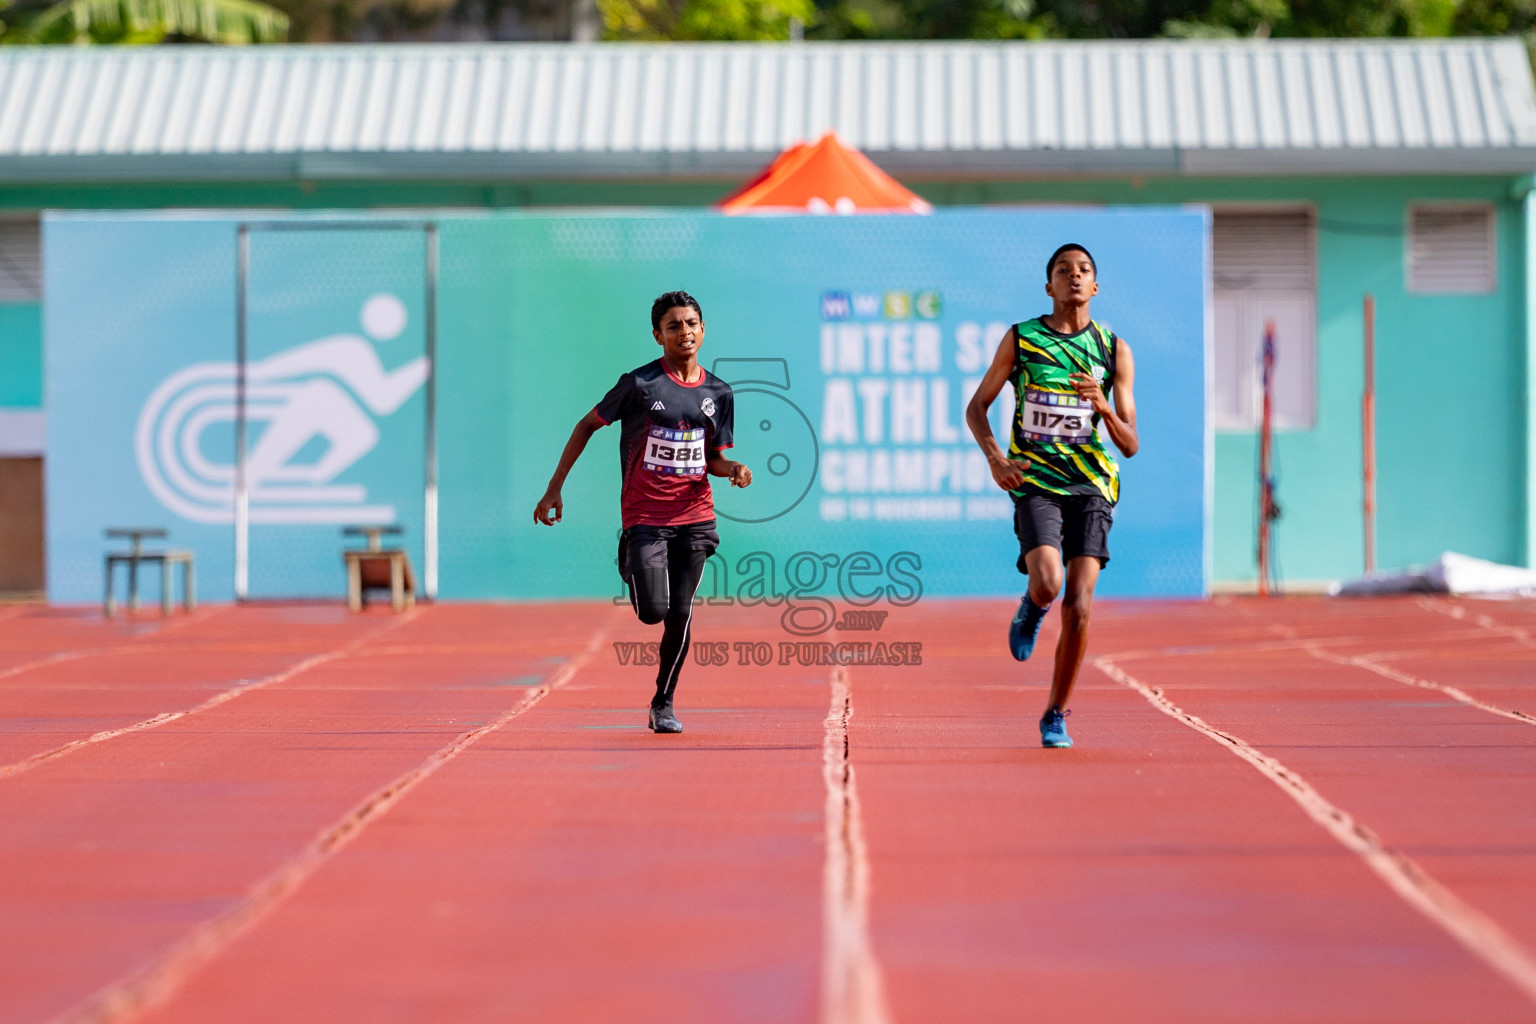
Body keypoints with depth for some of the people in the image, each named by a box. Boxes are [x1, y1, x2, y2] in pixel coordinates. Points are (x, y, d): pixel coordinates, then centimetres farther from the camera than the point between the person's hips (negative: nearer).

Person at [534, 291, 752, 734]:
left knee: (680, 614, -1)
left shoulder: (718, 393, 6)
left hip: (694, 517, 3)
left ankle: (663, 703, 16)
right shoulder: (640, 384, -7)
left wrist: (733, 468, -8)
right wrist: (555, 489, -1)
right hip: (645, 515, -3)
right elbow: (587, 426, 2)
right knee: (653, 611, -13)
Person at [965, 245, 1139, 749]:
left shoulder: (1115, 351, 5)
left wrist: (1103, 406, -15)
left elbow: (1130, 445, 5)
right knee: (1048, 585, -24)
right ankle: (1031, 607, 15)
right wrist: (993, 455, -11)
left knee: (1077, 606, -8)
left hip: (1091, 484, 1)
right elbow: (976, 407, 8)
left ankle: (1056, 715, 8)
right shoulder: (1020, 339, 3)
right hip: (1034, 481, -1)